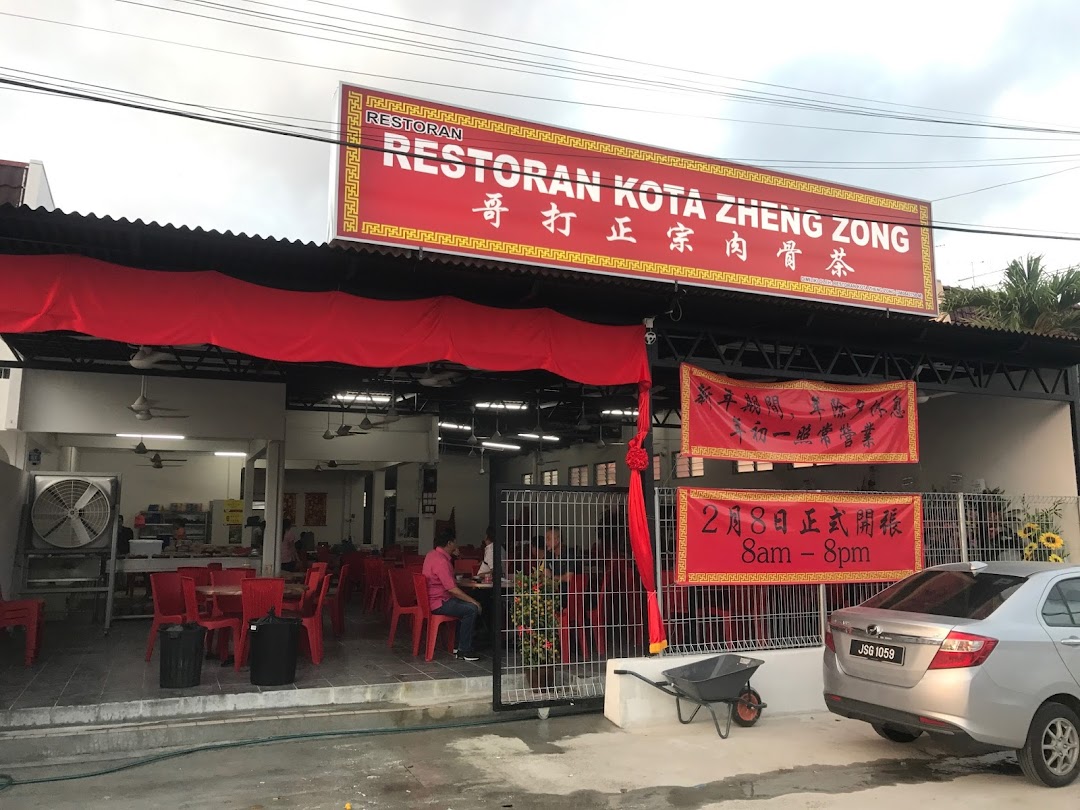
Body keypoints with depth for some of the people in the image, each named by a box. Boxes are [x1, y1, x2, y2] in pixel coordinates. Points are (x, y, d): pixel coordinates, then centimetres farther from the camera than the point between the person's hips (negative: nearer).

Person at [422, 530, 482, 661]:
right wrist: (473, 601, -19)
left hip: (434, 599, 11)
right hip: (438, 603, -11)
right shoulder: (441, 561, -22)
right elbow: (452, 589, -26)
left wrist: (453, 554, 11)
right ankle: (464, 650, -12)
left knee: (467, 605, 19)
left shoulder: (432, 554, 10)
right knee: (472, 609, -19)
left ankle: (460, 644, 20)